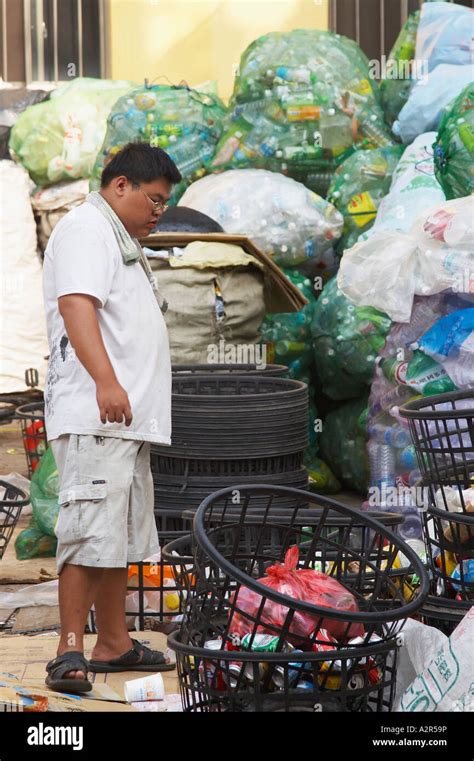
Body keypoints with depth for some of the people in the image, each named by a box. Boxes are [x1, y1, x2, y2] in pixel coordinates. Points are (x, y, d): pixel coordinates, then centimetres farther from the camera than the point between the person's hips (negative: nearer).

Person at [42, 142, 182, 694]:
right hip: (93, 416, -11)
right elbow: (75, 304, -23)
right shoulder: (85, 229, -7)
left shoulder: (120, 242, 26)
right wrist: (105, 380, -33)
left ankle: (113, 643, 19)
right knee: (91, 529, -15)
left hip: (128, 416, 11)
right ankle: (70, 650, -16)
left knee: (123, 533, 13)